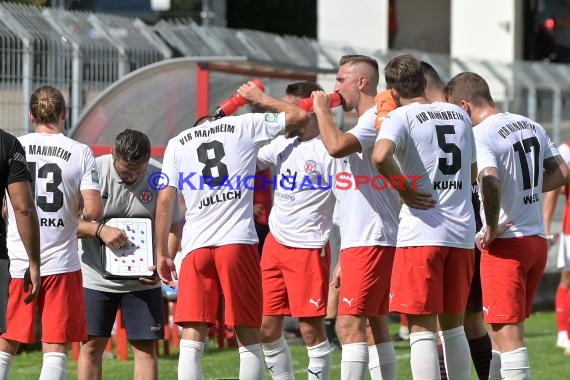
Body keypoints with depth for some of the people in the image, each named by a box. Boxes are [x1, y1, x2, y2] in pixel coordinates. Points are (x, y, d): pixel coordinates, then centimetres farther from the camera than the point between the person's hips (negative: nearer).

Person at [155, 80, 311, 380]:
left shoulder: (177, 143, 16)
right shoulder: (245, 126, 11)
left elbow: (165, 200, 8)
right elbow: (300, 116, 16)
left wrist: (161, 254, 12)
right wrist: (262, 99, 30)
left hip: (196, 246, 1)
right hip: (238, 242, -1)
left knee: (192, 339, -1)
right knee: (248, 338, 5)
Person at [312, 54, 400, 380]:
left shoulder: (376, 120, -11)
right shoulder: (369, 123, 22)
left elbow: (336, 146, -32)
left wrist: (322, 111, -13)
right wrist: (345, 259, 25)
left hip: (370, 242, -11)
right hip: (363, 241, 11)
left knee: (349, 325, -15)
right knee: (376, 326, 11)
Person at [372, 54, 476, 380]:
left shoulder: (401, 117, -5)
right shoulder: (459, 114, 13)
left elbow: (381, 155, -26)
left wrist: (405, 190, -13)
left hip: (421, 233, -5)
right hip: (462, 233, 5)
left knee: (422, 328, -4)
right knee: (453, 325, 16)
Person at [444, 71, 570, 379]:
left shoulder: (479, 136, -15)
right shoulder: (531, 126, 10)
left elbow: (490, 180, -32)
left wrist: (491, 228, -19)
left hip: (506, 242, -8)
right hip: (537, 238, 8)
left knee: (508, 336, -7)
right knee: (501, 331, 18)